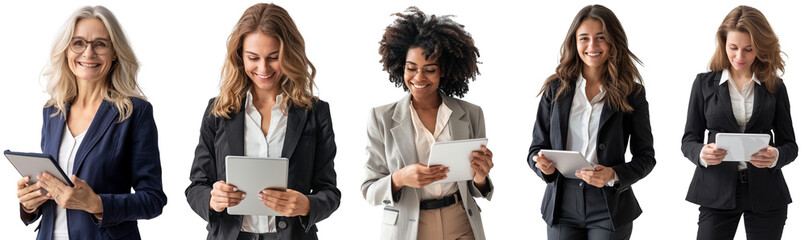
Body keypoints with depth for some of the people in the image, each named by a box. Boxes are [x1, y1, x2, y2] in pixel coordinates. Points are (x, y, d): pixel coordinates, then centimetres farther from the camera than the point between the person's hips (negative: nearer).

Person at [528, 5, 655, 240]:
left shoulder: (632, 92, 0)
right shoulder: (555, 88, 5)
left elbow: (646, 156, 2)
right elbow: (537, 147, 8)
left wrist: (613, 175, -17)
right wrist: (543, 165, -15)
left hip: (609, 210, -1)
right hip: (563, 205, 1)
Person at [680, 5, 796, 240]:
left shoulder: (775, 87, 7)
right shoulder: (704, 83, 6)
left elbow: (790, 145, 7)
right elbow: (689, 140, 5)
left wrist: (775, 156, -16)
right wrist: (702, 153, -18)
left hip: (765, 194, 1)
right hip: (717, 192, -1)